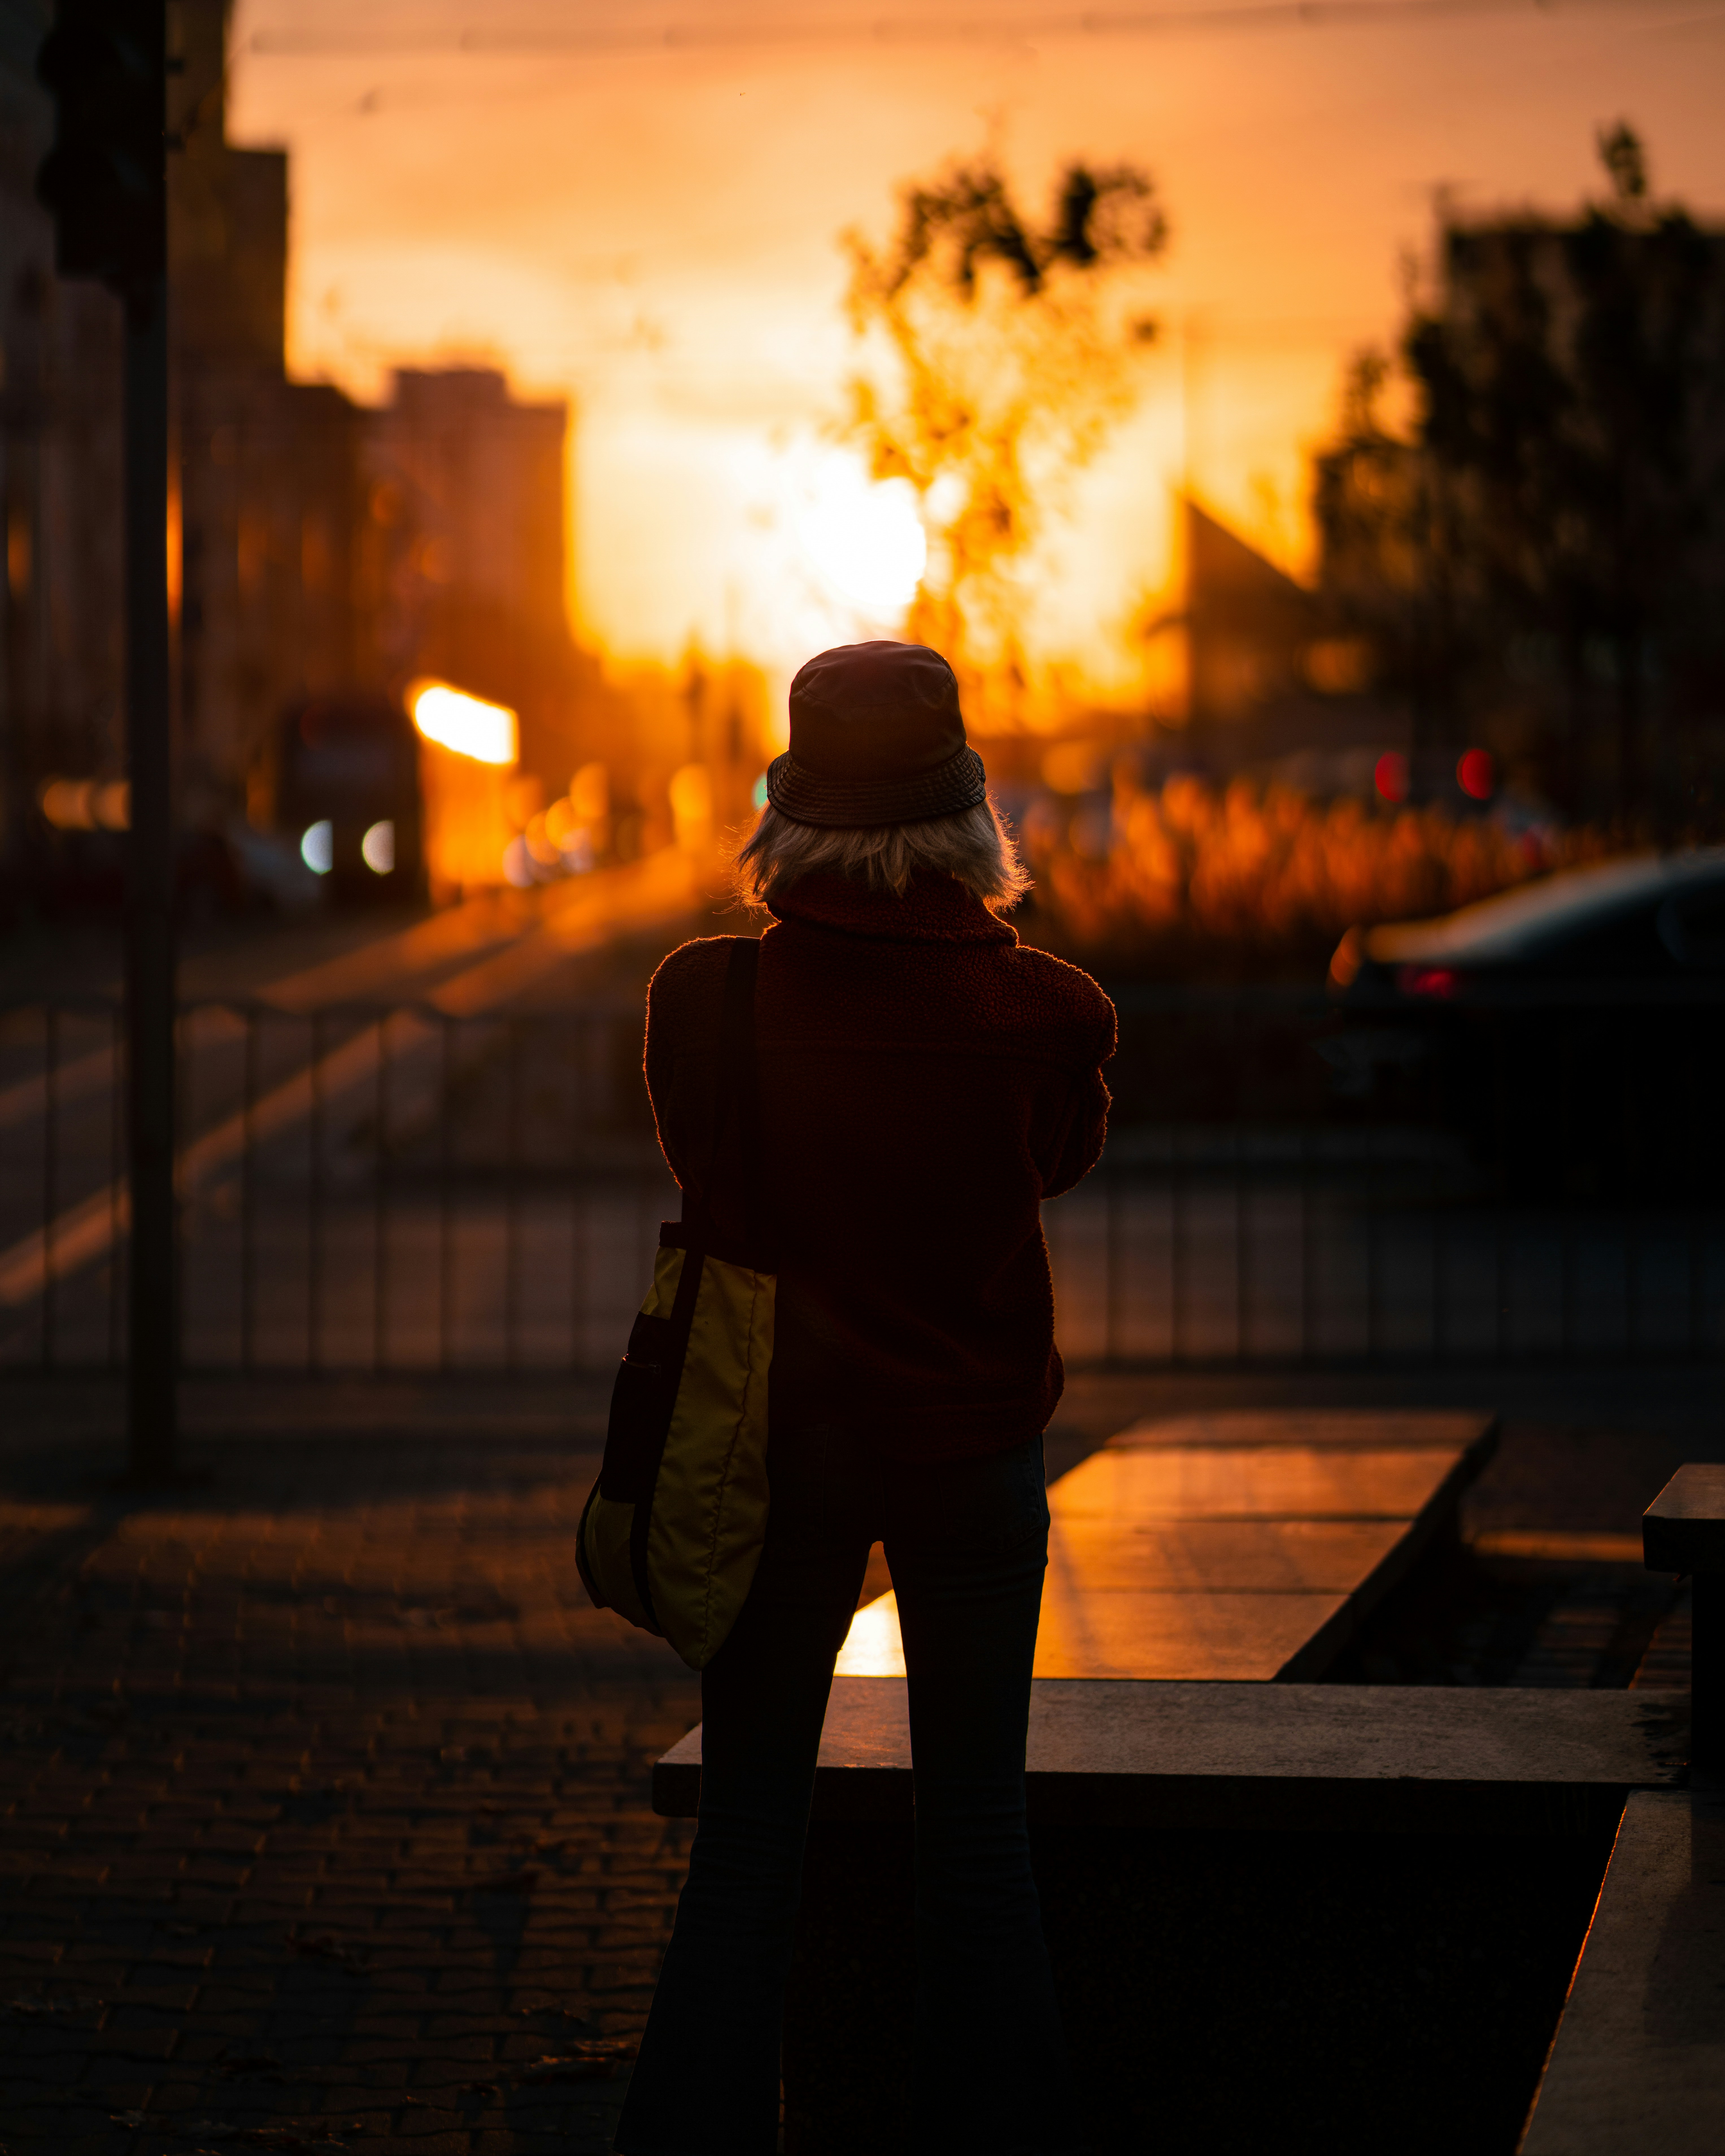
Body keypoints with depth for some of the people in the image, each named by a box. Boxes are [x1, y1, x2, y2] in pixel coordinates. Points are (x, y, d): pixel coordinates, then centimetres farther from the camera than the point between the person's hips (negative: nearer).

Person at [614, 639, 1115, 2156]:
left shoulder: (706, 997, -12)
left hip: (780, 1447, 0)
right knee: (978, 1835, 11)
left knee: (746, 1845, 9)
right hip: (978, 1445, 0)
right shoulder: (1040, 1008, -12)